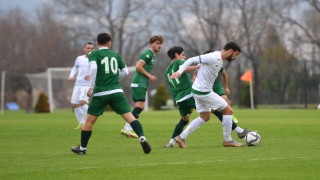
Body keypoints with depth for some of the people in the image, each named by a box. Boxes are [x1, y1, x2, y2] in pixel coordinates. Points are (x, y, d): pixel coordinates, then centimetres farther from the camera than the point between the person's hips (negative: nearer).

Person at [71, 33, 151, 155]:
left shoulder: (94, 54, 3)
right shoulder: (115, 54, 14)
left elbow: (93, 68, -17)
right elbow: (125, 71, 15)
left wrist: (91, 86, -12)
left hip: (100, 93, -2)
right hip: (117, 91, 2)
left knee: (89, 120, 11)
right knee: (129, 116, -5)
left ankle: (82, 148, 18)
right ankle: (142, 138, -24)